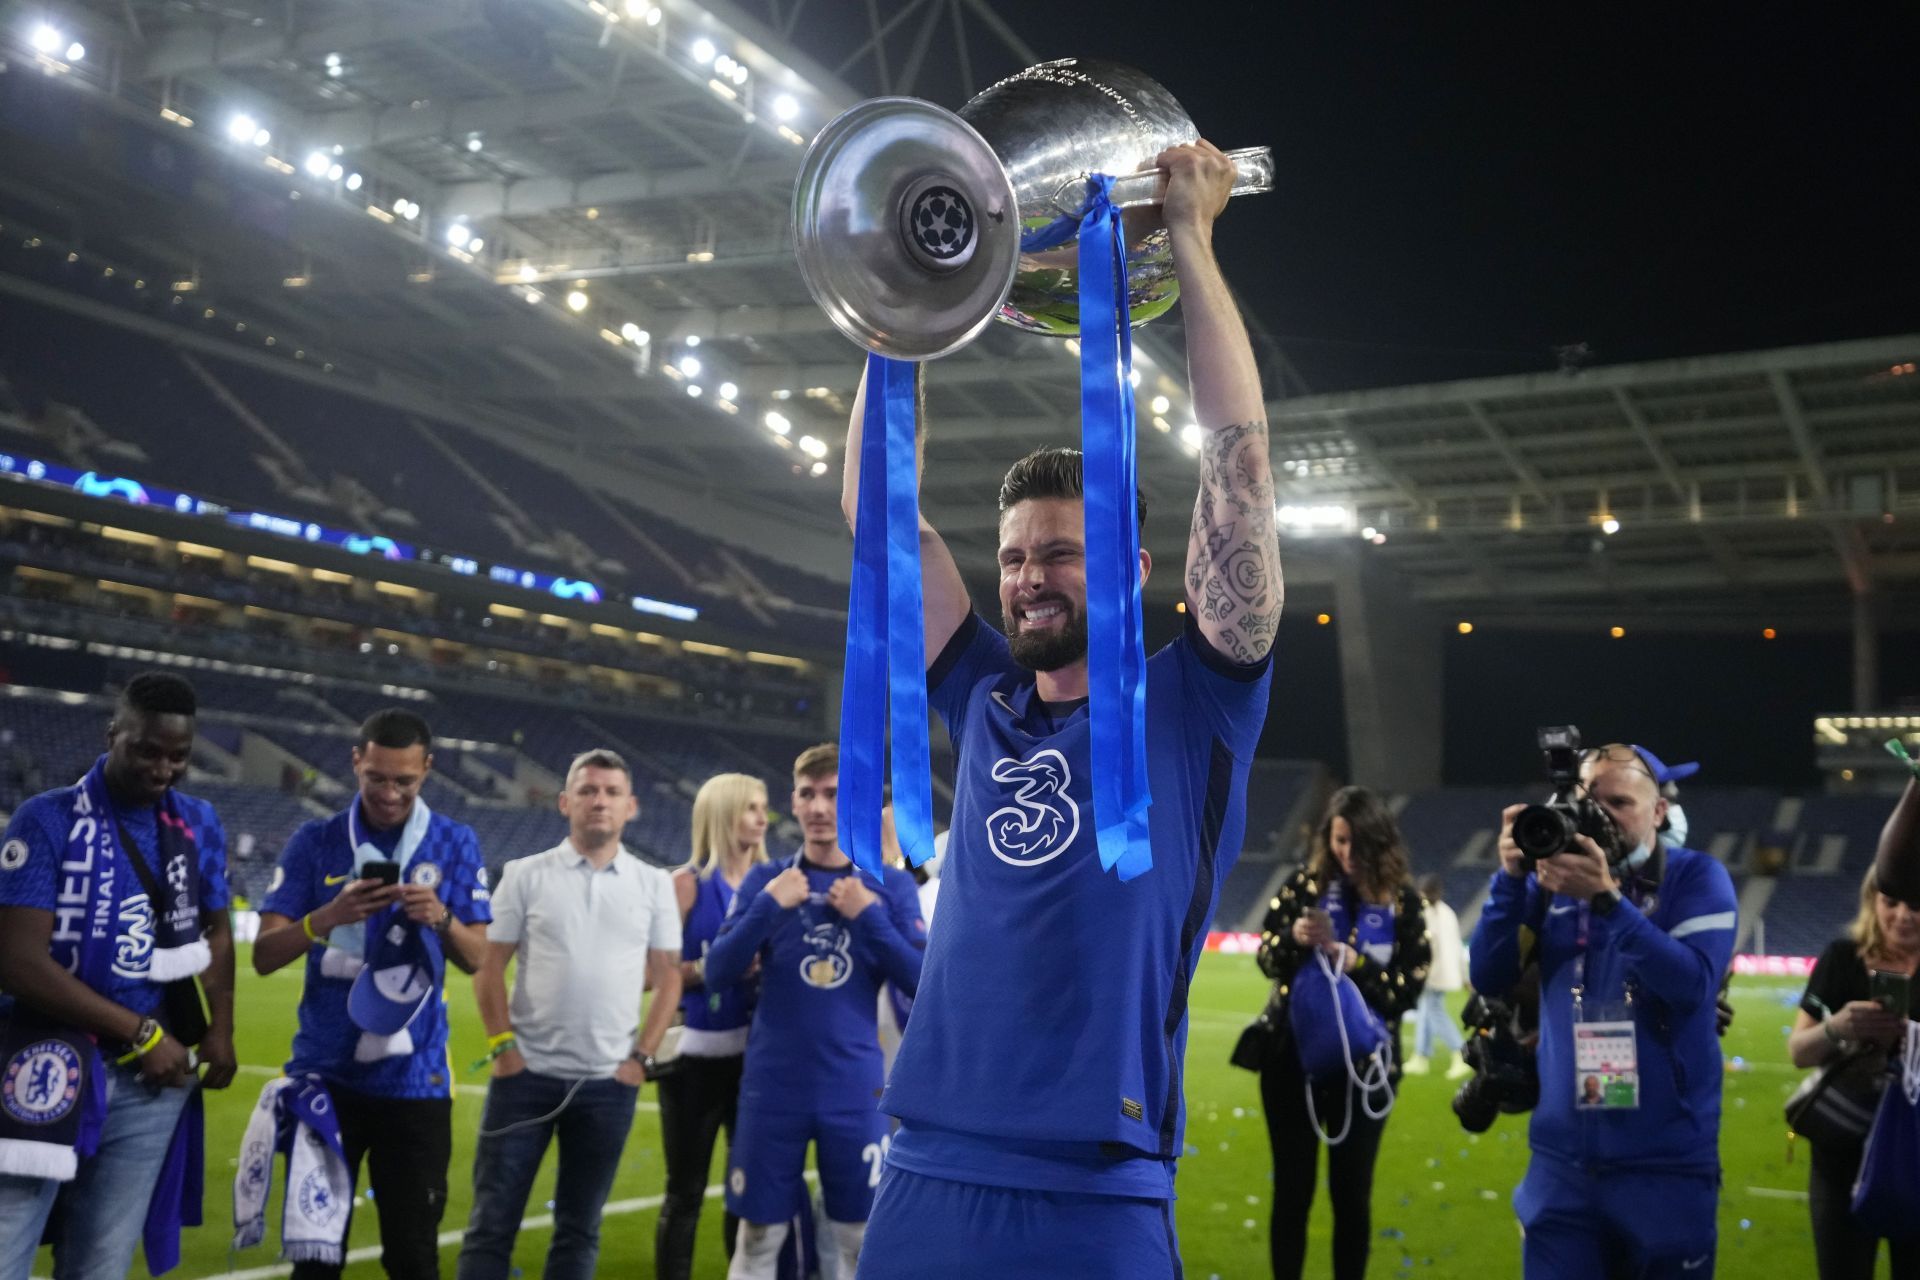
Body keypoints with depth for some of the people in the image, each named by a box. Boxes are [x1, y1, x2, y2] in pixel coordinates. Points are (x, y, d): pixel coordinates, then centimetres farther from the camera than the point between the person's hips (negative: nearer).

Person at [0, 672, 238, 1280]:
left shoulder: (198, 825, 7)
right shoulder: (49, 820, -9)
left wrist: (220, 1030, 7)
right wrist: (140, 1033, -11)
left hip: (152, 1079, 4)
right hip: (50, 1066, -4)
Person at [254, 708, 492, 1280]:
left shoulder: (455, 844, 1)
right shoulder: (315, 842, 0)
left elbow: (477, 959, 0)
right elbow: (264, 957, -5)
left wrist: (442, 920, -21)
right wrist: (329, 916, -23)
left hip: (414, 1077, -1)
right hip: (325, 1072, 1)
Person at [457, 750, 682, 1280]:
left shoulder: (653, 885, 5)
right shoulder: (526, 875, 2)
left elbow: (668, 978, 7)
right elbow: (488, 966, 1)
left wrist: (642, 1057, -2)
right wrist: (502, 1045, -8)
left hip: (609, 1082, 2)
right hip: (528, 1073, -1)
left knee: (579, 1228, 10)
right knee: (492, 1222, 0)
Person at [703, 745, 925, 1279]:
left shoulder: (891, 887, 1)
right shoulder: (766, 880, 2)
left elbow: (923, 983, -5)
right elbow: (717, 975, -4)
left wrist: (868, 916, -13)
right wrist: (768, 906, -15)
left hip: (854, 1089, 0)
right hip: (773, 1088, 0)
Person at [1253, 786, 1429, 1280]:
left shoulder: (1403, 902, -4)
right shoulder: (1303, 884, -2)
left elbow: (1408, 989, -8)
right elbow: (1267, 959, -1)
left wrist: (1347, 956, -21)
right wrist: (1294, 938, -22)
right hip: (1292, 1057, 0)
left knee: (1352, 1193, 7)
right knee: (1292, 1189, 7)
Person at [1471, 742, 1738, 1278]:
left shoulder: (1696, 877, -3)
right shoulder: (1553, 874, 5)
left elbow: (1692, 982, -18)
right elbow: (1488, 977, -1)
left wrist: (1606, 897, -26)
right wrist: (1511, 876, -14)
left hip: (1666, 1160, -2)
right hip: (1562, 1157, 3)